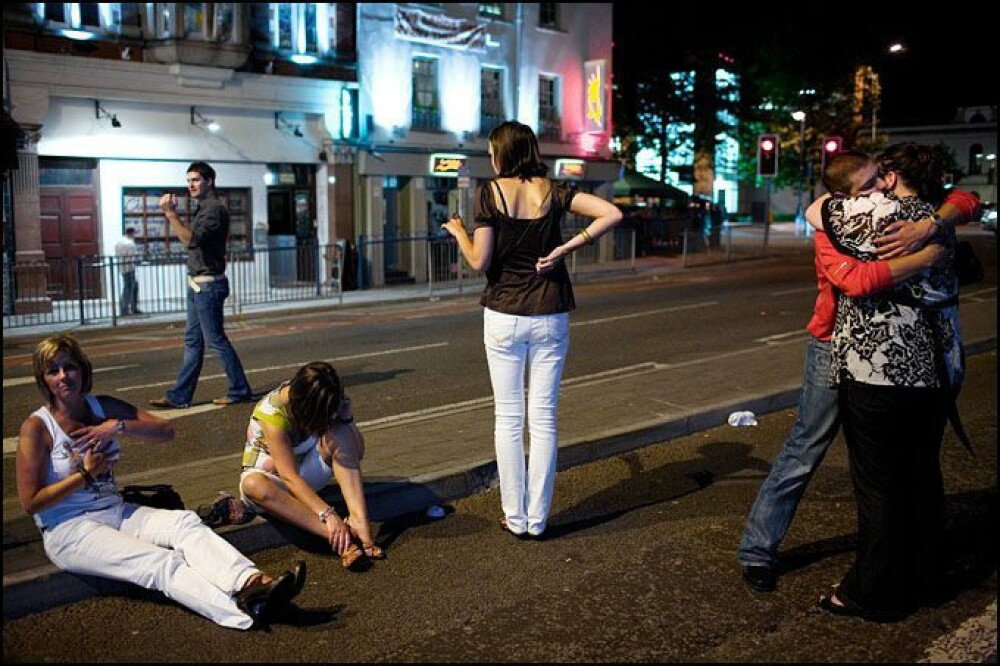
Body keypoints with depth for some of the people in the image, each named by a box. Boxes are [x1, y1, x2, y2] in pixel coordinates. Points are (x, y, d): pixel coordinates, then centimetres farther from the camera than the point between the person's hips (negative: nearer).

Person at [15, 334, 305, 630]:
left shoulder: (103, 407, 9)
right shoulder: (36, 427, -6)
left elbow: (166, 431, 4)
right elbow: (30, 502, -9)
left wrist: (119, 426, -10)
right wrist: (86, 474, -10)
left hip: (116, 513, 6)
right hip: (68, 531, -5)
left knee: (184, 522, -25)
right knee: (159, 563, -30)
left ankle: (251, 583, -50)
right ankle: (247, 612, -51)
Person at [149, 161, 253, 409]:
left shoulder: (215, 209, -14)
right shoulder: (202, 209, 17)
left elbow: (192, 239, -27)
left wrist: (171, 214, -26)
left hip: (208, 285, -10)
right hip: (197, 284, 10)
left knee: (216, 340, -3)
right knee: (192, 341, 10)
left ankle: (240, 391, 7)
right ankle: (180, 396, 14)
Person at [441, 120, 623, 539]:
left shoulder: (490, 192, -7)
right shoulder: (553, 191, 1)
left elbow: (479, 262, -9)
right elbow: (612, 214, -8)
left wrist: (458, 231, 9)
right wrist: (566, 249, -7)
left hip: (504, 317, -2)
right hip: (550, 316, 2)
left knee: (509, 418, 8)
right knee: (544, 418, 8)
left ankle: (516, 518, 13)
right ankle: (537, 519, 13)